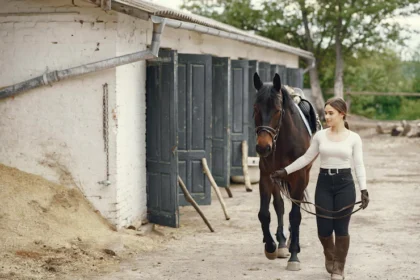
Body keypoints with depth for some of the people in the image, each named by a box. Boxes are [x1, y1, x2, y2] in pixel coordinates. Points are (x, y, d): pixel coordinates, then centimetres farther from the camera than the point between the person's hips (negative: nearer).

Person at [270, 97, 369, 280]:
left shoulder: (353, 138, -2)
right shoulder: (320, 136, 3)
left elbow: (359, 165, -3)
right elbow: (306, 158, 10)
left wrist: (364, 190, -12)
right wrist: (285, 171, 6)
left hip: (345, 183, -2)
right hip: (324, 183, 2)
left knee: (341, 228, 1)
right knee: (324, 229, 3)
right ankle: (330, 256, 35)